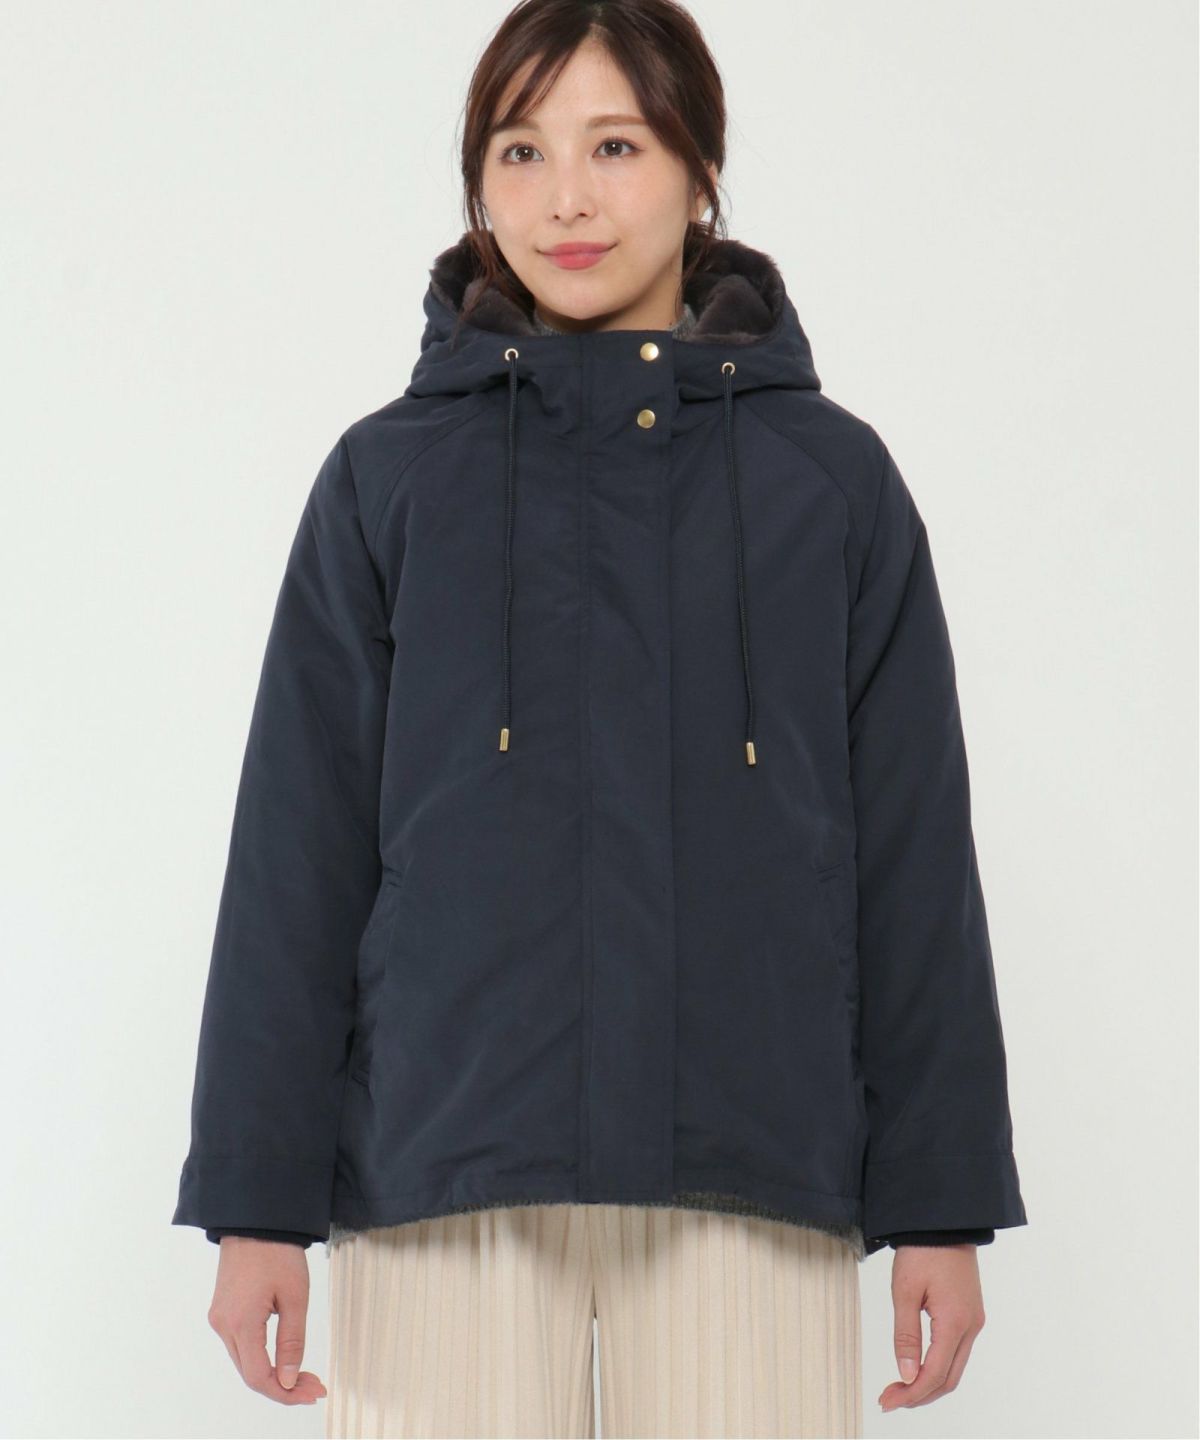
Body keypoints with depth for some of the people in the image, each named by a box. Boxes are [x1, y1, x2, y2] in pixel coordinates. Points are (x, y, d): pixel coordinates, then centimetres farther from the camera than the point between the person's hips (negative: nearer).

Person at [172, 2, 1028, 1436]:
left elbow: (915, 852, 6)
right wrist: (258, 1200, 0)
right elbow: (298, 851, 4)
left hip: (747, 1173, 1)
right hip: (446, 1173, 0)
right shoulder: (390, 476, 6)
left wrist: (941, 1203, 2)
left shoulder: (828, 475, 7)